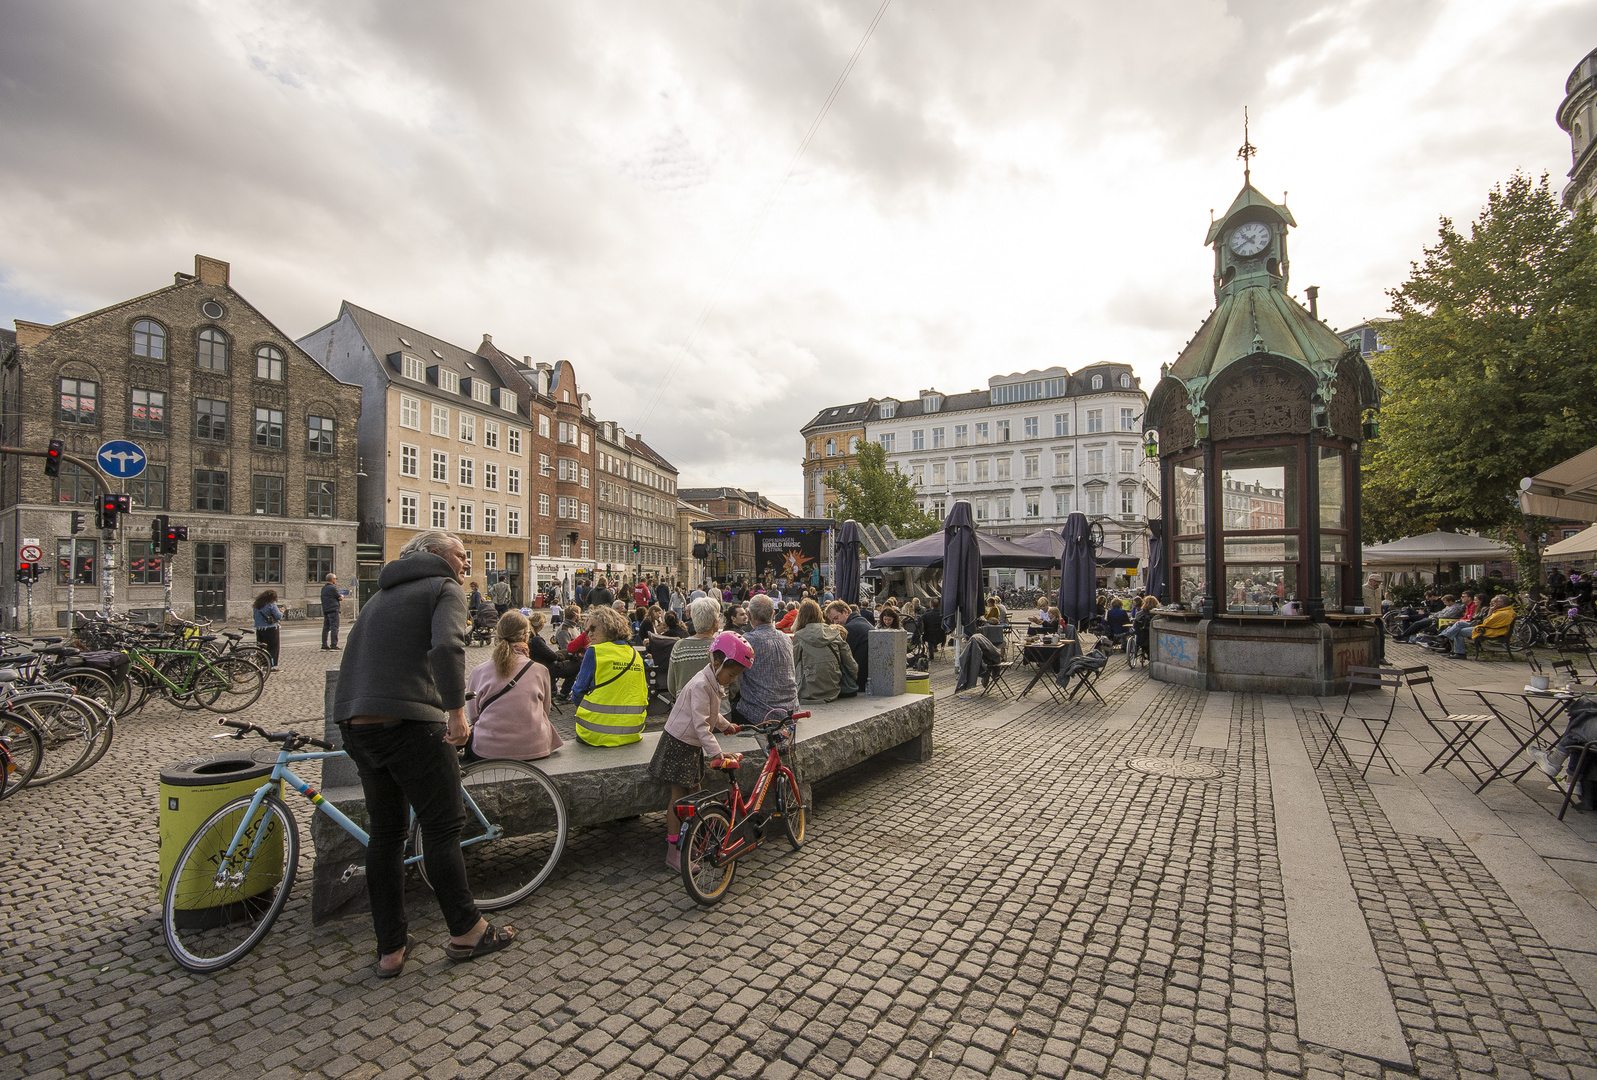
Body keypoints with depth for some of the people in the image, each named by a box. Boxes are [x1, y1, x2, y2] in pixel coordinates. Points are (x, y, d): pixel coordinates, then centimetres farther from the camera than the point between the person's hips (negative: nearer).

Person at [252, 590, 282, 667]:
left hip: (259, 629, 7)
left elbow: (255, 617, 20)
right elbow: (278, 616, -15)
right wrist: (281, 612, 4)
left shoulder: (257, 605, 10)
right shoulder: (271, 605, -13)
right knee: (272, 648, -2)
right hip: (270, 629, -7)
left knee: (261, 648, 14)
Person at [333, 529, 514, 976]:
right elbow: (448, 646, -23)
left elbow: (361, 653, 23)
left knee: (385, 834, 17)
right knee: (442, 829, 5)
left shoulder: (382, 593, 22)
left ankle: (390, 949, 26)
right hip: (408, 723, -8)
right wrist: (457, 712, -19)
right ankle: (467, 932, 19)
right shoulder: (444, 588, -3)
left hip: (353, 723, 8)